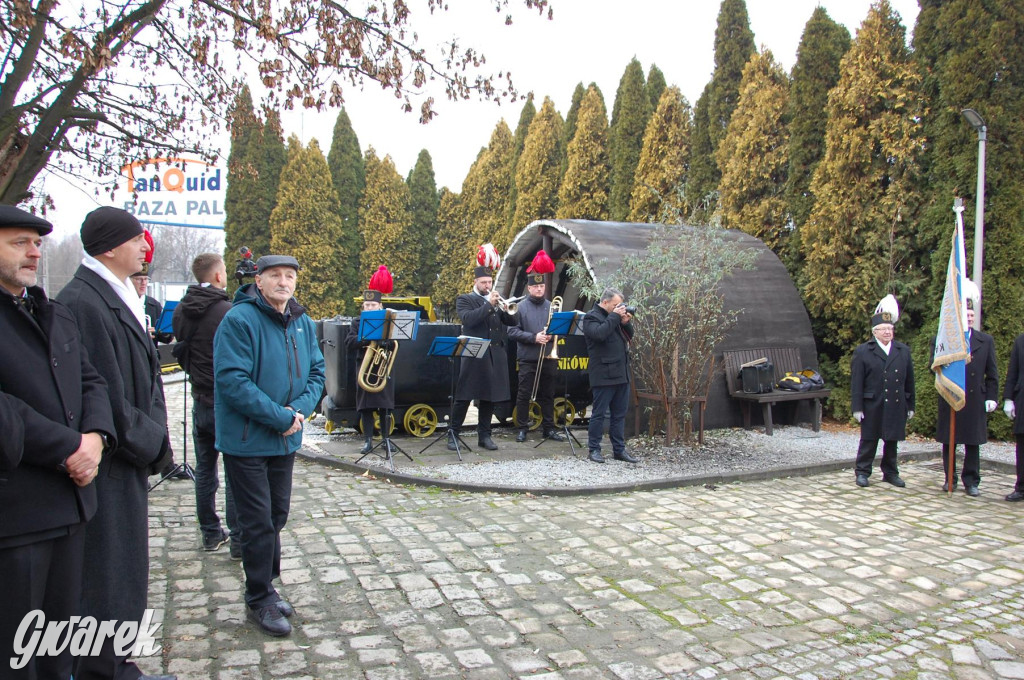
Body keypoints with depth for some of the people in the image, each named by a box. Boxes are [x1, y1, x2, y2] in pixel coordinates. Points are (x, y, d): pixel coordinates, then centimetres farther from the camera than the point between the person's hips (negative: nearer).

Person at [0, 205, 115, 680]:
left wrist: (95, 436, -5)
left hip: (69, 499, 7)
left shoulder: (57, 316, 17)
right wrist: (68, 448, -17)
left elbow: (91, 381, 14)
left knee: (61, 640, 19)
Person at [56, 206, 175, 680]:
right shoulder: (81, 303, -19)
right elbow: (103, 396, -21)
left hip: (130, 460, 10)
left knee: (126, 574, 19)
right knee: (107, 577, 2)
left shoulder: (120, 299, 12)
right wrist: (150, 444, -11)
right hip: (105, 467, -10)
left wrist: (153, 440, 9)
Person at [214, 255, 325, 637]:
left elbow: (316, 373, 9)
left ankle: (265, 587, 33)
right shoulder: (239, 320, -16)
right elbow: (232, 381, -23)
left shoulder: (302, 323, 6)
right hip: (246, 439, -7)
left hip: (286, 440, 7)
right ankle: (259, 601, 17)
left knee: (277, 516, 16)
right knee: (258, 522, 2)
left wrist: (300, 409, -10)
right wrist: (281, 417, -21)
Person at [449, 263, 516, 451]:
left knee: (489, 397, 8)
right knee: (464, 397, -1)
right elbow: (468, 319, -16)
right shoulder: (464, 300, 3)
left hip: (495, 356, 5)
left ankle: (484, 435, 16)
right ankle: (453, 434, 8)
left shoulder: (496, 300, 16)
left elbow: (511, 321, 9)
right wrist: (489, 305, -18)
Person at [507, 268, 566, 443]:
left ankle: (548, 428, 19)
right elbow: (512, 332, -7)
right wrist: (534, 337, -17)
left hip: (548, 358, 3)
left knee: (548, 394, 10)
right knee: (524, 394, 2)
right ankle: (522, 428, 12)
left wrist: (551, 335, -10)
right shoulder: (520, 307, -2)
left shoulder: (552, 307, 7)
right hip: (528, 358, -3)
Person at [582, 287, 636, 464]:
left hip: (621, 374, 8)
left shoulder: (613, 316, 17)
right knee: (599, 414, 0)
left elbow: (629, 336, 19)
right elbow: (599, 333, -25)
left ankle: (619, 449, 17)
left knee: (620, 414, 11)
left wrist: (626, 322, 1)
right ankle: (594, 449, 8)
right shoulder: (591, 317, -5)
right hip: (604, 375, -8)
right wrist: (614, 316, -16)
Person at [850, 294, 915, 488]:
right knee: (869, 441, 4)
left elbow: (909, 380, 12)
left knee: (892, 441, 11)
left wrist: (910, 405, 10)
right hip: (873, 406, -3)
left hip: (896, 406, 3)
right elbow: (856, 383, -5)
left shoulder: (904, 351, 11)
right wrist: (857, 407, -9)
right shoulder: (862, 352, -1)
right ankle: (862, 472, 13)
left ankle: (890, 472, 23)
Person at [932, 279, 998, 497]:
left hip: (975, 399, 1)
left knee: (973, 443, 5)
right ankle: (949, 478, 18)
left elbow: (992, 373, 8)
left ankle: (971, 481, 13)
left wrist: (992, 397, 1)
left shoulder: (986, 341, 7)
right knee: (948, 442, 7)